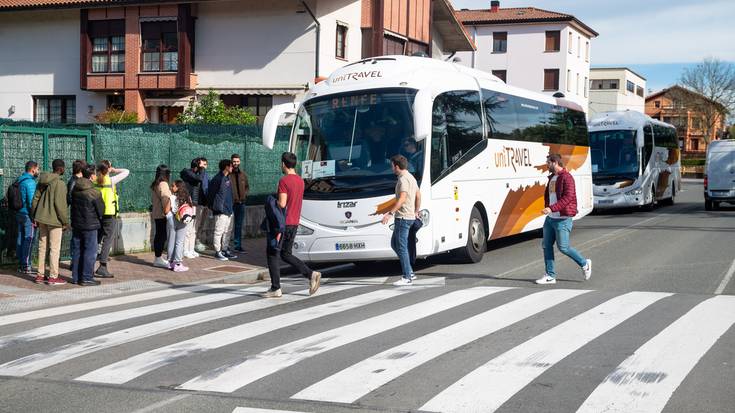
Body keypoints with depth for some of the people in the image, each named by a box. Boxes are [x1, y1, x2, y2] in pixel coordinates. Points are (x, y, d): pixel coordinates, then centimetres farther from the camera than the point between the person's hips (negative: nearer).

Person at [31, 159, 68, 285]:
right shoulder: (59, 183, -15)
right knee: (54, 248, -2)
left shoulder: (42, 182, 10)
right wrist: (65, 221, -10)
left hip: (41, 219, 8)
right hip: (54, 220, -8)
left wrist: (35, 216, 19)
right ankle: (53, 277, 0)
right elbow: (60, 204, -18)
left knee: (42, 247, 13)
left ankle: (40, 275, 19)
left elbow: (35, 199, 12)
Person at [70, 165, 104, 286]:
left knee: (76, 251, 12)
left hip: (76, 224, 7)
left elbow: (72, 205, 11)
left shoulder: (75, 189, 2)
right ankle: (86, 278, 0)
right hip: (90, 226, -7)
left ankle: (76, 277, 17)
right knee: (90, 252, 0)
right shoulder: (94, 193, -17)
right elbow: (101, 210, -9)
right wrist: (98, 219, 11)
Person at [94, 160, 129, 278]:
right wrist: (114, 170, 8)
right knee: (107, 241, -2)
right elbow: (126, 172, -2)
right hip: (110, 215, -5)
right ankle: (102, 268, -7)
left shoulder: (95, 182, 2)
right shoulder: (111, 181, -10)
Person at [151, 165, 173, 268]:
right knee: (162, 236, -6)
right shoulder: (163, 184, -15)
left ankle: (158, 258, 19)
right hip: (162, 215, -9)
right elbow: (166, 199, -22)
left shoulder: (154, 185, 14)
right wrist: (167, 212, -19)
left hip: (156, 214, 9)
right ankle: (159, 259, -5)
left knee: (158, 235, 13)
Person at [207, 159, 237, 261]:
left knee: (228, 231, 14)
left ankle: (225, 250, 22)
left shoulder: (227, 178, 15)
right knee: (219, 231, -4)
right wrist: (213, 206, -12)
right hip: (221, 210, -9)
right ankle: (218, 252, 0)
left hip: (228, 210, 9)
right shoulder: (217, 179, -13)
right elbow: (211, 194, -12)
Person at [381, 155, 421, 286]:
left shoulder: (403, 179, -15)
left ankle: (407, 277, -4)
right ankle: (410, 272, 16)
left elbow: (402, 199, -28)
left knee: (401, 247, -6)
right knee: (394, 244, 17)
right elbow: (418, 196, 25)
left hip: (403, 217, -10)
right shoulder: (411, 177, 17)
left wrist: (390, 213, -33)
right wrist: (416, 212, 32)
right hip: (410, 217, 10)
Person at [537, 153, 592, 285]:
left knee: (563, 247, -5)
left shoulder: (566, 177, -14)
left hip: (562, 219, -9)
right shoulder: (552, 177, 14)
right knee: (547, 246, 5)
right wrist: (547, 207, 9)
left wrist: (552, 208, -30)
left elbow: (568, 197, -24)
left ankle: (584, 264, 17)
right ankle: (550, 276, 10)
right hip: (550, 218, 9)